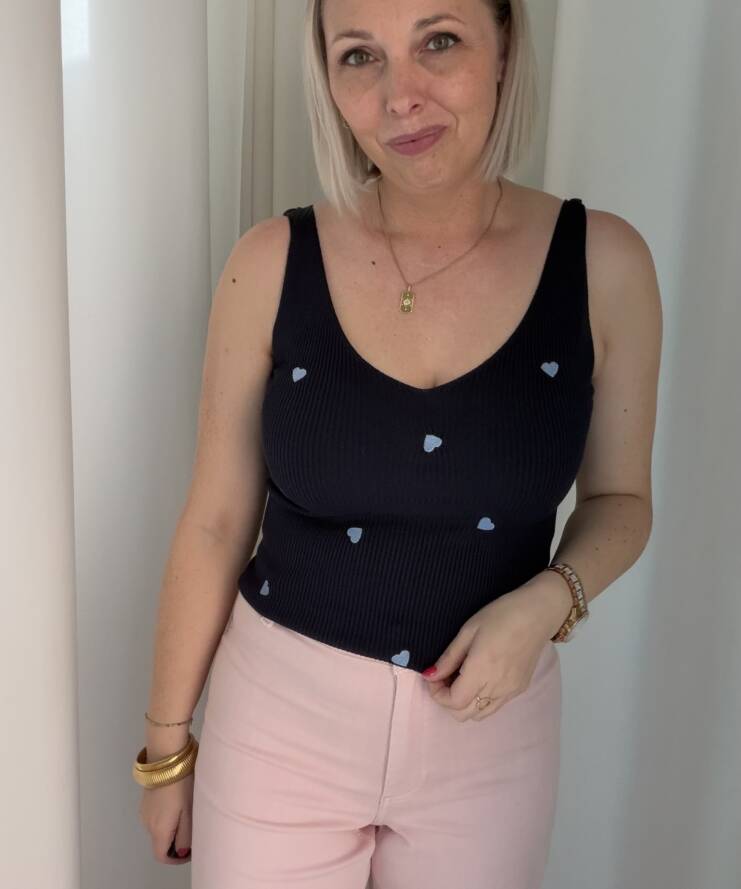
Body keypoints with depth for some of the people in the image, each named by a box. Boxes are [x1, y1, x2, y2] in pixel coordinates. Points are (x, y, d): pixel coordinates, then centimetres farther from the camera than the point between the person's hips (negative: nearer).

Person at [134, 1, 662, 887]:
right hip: (282, 715, 0)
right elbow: (215, 523, -5)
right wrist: (166, 743, 3)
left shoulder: (603, 263, -10)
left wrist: (548, 600, -18)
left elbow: (619, 498, 2)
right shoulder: (270, 265, -12)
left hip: (491, 728, 1)